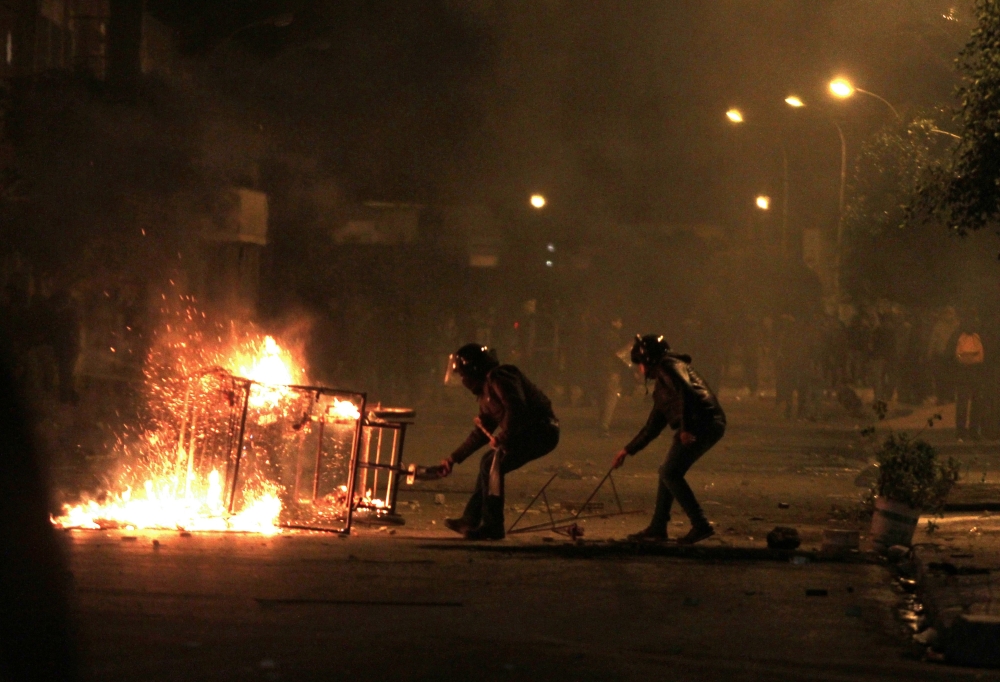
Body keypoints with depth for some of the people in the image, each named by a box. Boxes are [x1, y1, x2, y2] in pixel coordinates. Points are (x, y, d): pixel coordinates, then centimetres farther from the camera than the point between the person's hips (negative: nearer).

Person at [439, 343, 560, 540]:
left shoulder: (499, 378, -11)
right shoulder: (485, 390, 21)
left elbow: (517, 408, -27)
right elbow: (480, 434, 28)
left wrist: (503, 438, -19)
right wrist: (453, 459, 29)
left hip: (540, 430, -11)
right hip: (528, 433, 11)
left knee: (492, 465, -16)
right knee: (488, 465, 17)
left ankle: (492, 527, -12)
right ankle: (470, 520, 21)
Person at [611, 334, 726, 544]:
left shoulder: (670, 366, 1)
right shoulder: (661, 388, 29)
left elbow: (687, 391, -19)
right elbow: (652, 428, 34)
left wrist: (686, 428, -24)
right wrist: (627, 451, 38)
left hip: (703, 422, -10)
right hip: (706, 425, 10)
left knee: (670, 473, -11)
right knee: (668, 473, 15)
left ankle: (701, 525, -13)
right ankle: (657, 527, 21)